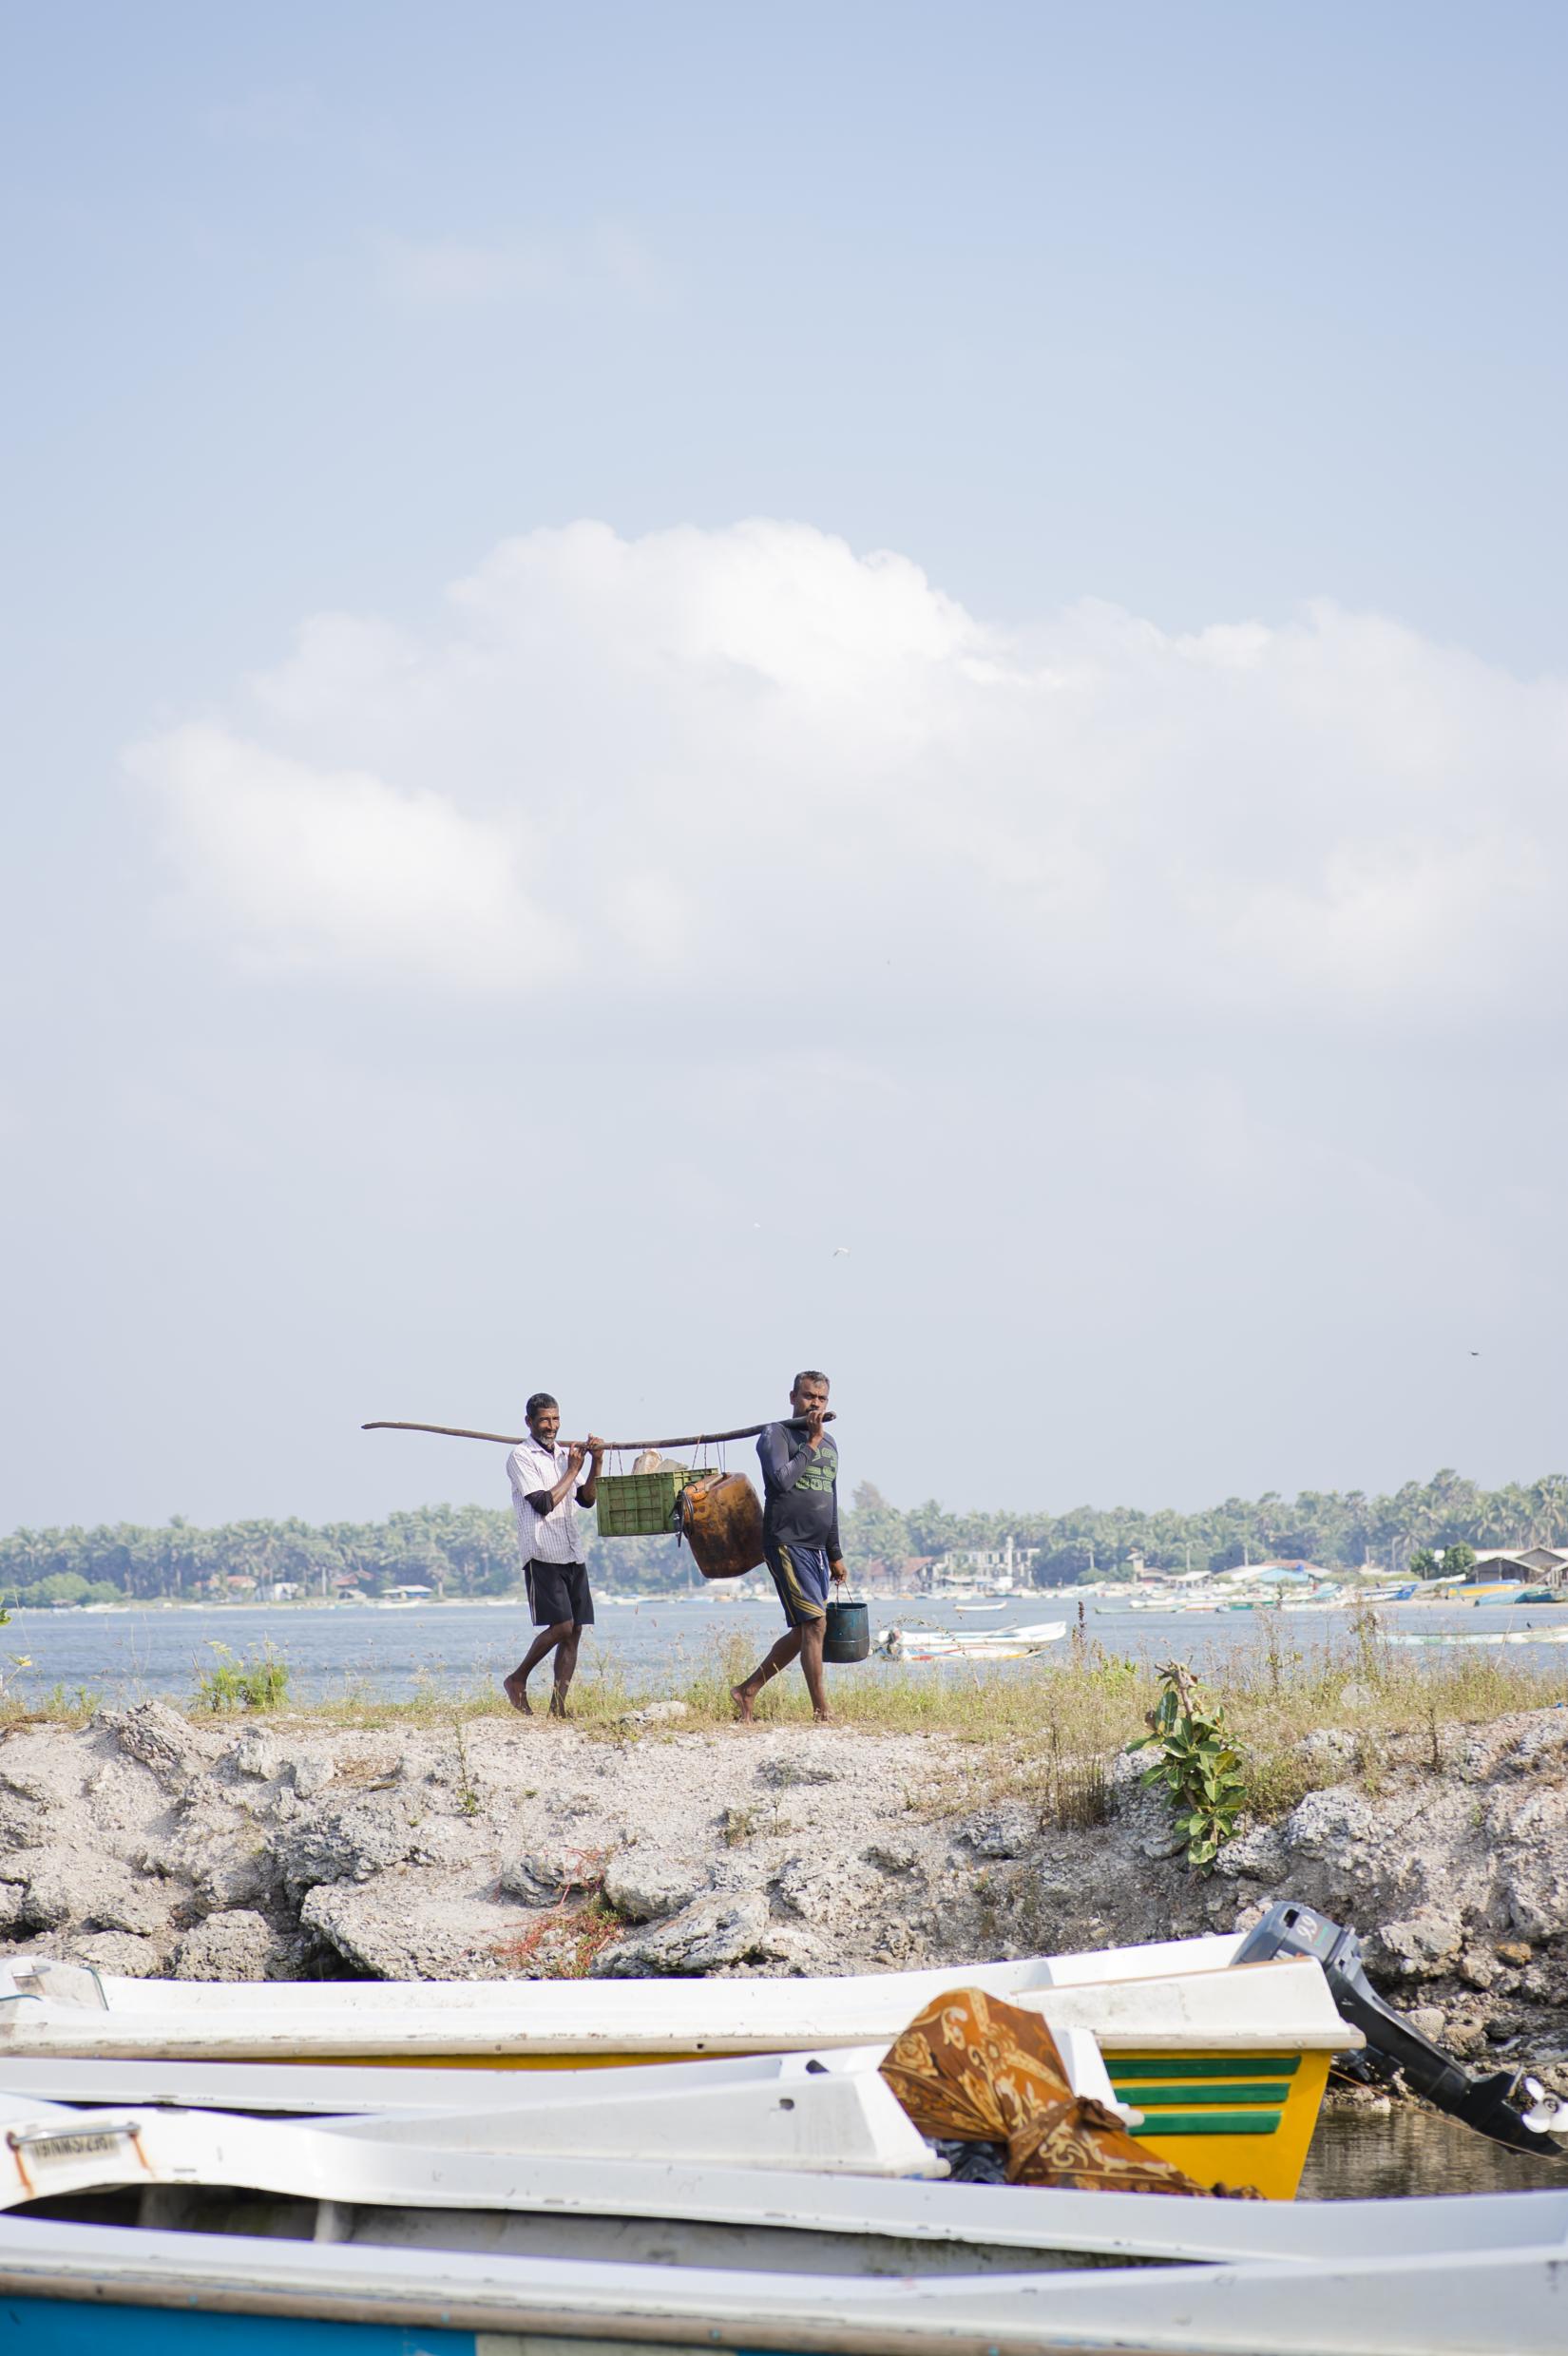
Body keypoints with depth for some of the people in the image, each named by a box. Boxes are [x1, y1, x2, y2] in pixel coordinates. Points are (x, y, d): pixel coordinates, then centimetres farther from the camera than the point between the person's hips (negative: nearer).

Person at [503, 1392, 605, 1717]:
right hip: (543, 1555, -7)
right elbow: (543, 1503, -14)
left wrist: (596, 1464, 5)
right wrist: (572, 1470, -8)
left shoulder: (561, 1453, 18)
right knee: (561, 1626, -16)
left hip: (572, 1555, 7)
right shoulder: (521, 1457, -5)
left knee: (575, 1630, 1)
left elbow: (586, 1499, 18)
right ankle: (517, 1680, 1)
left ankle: (558, 1707, 2)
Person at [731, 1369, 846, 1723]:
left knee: (803, 1633, 6)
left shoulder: (829, 1444, 18)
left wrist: (835, 1555, 24)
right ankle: (821, 1713, -13)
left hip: (816, 1549, 8)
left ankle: (747, 1691, 17)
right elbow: (782, 1480, -22)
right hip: (786, 1544, -8)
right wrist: (811, 1443, -15)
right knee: (815, 1624, -14)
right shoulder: (776, 1435, -5)